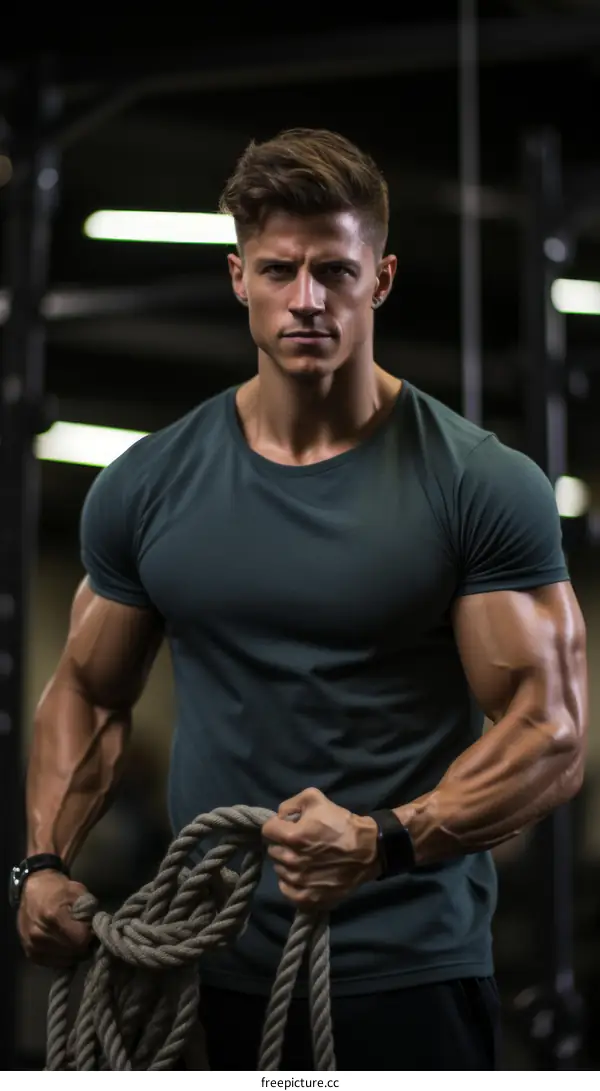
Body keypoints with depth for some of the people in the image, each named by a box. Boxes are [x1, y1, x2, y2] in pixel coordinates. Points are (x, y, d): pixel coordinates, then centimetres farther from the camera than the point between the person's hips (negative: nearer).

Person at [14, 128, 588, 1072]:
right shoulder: (148, 487, 3)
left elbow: (551, 732, -11)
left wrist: (385, 840, -26)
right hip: (212, 967, 3)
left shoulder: (483, 487, -8)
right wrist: (47, 862, -3)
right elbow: (90, 691, 13)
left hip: (410, 969, -3)